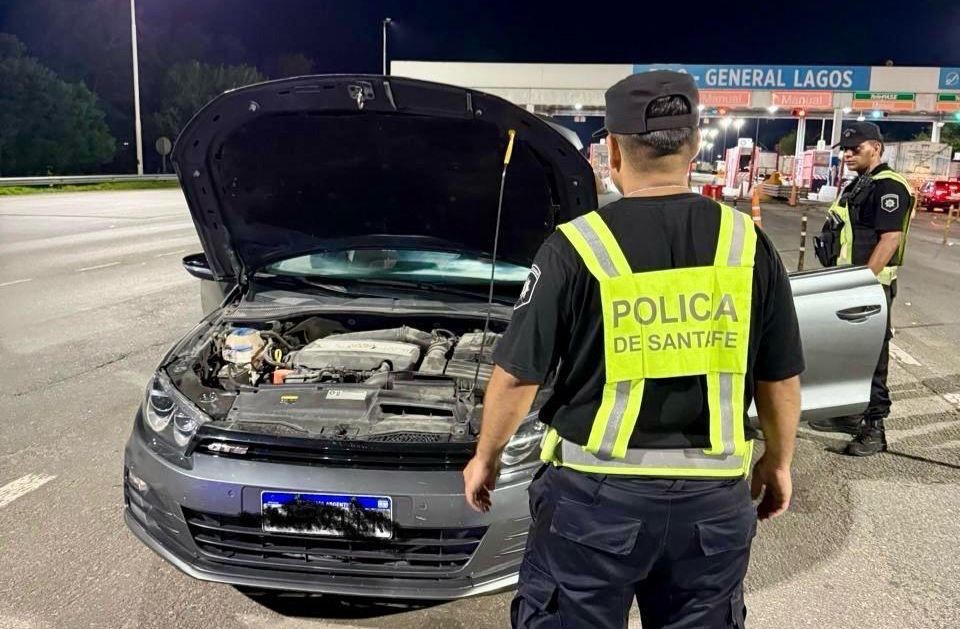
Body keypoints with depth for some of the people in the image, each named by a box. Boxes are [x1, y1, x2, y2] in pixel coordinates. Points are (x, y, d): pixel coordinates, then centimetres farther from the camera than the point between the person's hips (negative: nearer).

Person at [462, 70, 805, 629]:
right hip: (713, 495, 4)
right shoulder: (749, 244, -2)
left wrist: (486, 457, 9)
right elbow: (782, 378, 4)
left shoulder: (577, 247, -12)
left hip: (597, 491, -3)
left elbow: (518, 375, -7)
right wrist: (779, 462, 20)